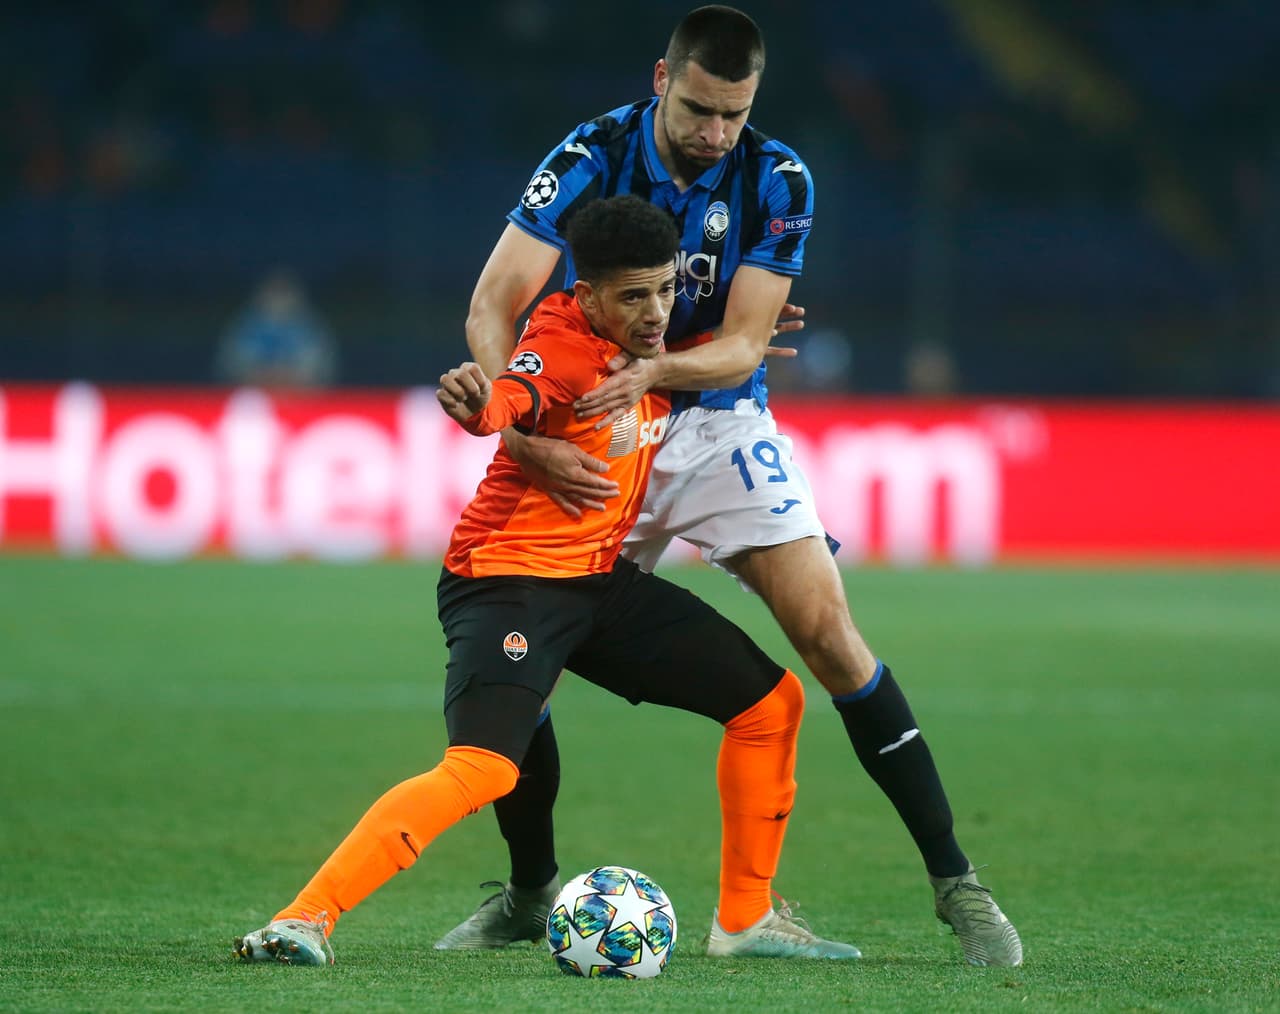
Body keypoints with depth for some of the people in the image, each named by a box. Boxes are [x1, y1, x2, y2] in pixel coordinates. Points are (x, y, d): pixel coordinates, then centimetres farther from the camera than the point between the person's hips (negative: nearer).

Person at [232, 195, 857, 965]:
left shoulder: (653, 343, 3)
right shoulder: (563, 347, -22)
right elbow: (507, 400, -47)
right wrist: (475, 403, -71)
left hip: (601, 581, 9)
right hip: (508, 577, -9)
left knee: (772, 701, 11)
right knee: (482, 770, -30)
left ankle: (747, 917, 24)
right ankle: (304, 919, -29)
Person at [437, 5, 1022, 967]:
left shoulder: (777, 180, -12)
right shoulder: (591, 159, -15)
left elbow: (742, 345, -14)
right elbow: (493, 307, -21)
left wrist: (654, 370, -35)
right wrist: (522, 435, -36)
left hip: (720, 424, 0)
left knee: (828, 630, -14)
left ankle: (955, 881, -8)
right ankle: (529, 892, 15)